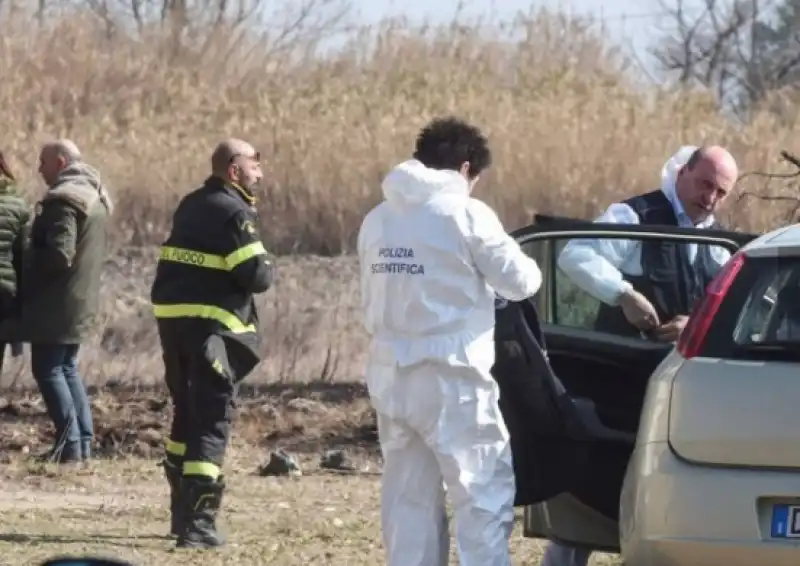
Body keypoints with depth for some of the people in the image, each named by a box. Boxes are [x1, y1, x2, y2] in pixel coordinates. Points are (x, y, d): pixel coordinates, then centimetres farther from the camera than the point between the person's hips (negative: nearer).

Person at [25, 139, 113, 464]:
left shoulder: (64, 199, -18)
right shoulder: (94, 195, 14)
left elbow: (59, 254, -25)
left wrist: (26, 273, -10)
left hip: (56, 302, -10)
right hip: (82, 300, 10)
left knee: (48, 369, -4)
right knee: (67, 368, 17)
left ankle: (70, 444, -9)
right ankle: (84, 440, 15)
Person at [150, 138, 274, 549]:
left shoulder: (191, 206, 14)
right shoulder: (235, 213, -11)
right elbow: (257, 277, -16)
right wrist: (267, 265, 6)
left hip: (171, 315, 8)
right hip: (210, 325, -8)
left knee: (187, 413, 21)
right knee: (212, 422, -7)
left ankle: (183, 512, 28)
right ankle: (198, 523, -14)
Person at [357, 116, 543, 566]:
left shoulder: (377, 220, 11)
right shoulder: (465, 214, -8)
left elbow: (371, 301, 14)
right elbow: (519, 280, -3)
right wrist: (530, 269, 18)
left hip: (391, 376, 6)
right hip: (450, 376, -6)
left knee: (409, 497, 11)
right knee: (483, 492, -2)